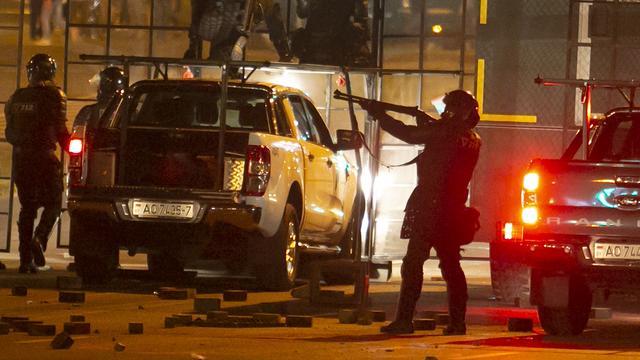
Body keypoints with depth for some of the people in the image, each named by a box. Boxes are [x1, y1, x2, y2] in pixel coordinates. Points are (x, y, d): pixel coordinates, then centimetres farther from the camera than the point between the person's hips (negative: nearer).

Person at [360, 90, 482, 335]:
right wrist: (430, 121, 15)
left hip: (429, 206, -8)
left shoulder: (446, 132, -12)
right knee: (450, 264, 13)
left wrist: (379, 114, -1)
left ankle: (404, 319, -11)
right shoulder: (472, 140, 11)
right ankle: (457, 322, 10)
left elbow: (407, 134, -10)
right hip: (454, 208, 8)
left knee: (413, 262, -6)